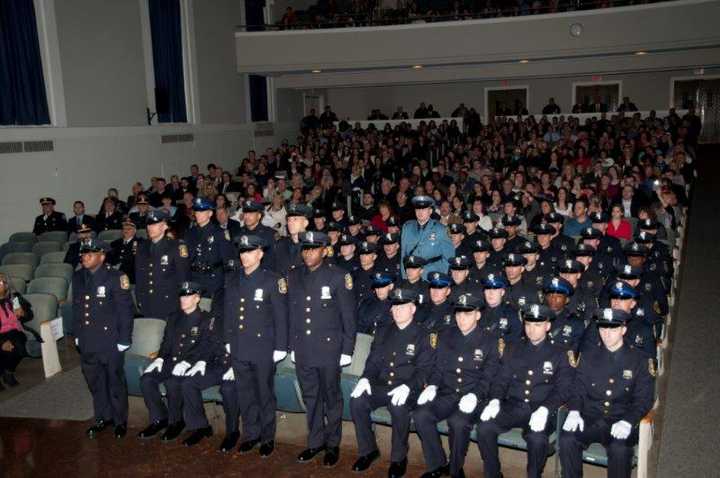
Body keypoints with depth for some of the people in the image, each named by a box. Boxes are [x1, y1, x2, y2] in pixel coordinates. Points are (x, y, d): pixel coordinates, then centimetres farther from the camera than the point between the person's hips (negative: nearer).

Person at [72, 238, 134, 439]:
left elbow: (125, 310, -12)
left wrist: (124, 340, -13)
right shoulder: (78, 277, 5)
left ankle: (120, 421, 23)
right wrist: (77, 335, 13)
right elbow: (76, 308, 14)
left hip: (110, 343, -5)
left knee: (115, 383, 7)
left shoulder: (115, 277, -13)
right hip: (87, 343, 6)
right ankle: (102, 418, 33)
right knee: (94, 383, 17)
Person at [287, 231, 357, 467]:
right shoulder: (293, 276, 6)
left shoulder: (338, 276, -8)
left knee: (331, 397, 9)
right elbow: (291, 313, 11)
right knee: (310, 397, 15)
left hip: (329, 349, -4)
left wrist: (347, 350, -7)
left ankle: (332, 444, 24)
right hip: (303, 350, 4)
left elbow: (348, 316, -6)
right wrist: (292, 345, 10)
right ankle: (315, 442, 30)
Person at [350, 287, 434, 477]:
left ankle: (399, 458, -12)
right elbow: (373, 361, 15)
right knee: (356, 401, -22)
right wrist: (365, 378, -7)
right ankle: (368, 450, -3)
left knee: (399, 407, -35)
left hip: (406, 389, -4)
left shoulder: (422, 336, 1)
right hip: (380, 386, 4)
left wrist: (407, 387, -24)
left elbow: (424, 370, -7)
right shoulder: (383, 332, 17)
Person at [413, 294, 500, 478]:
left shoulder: (489, 342, 5)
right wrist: (432, 386, -5)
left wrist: (474, 395, -18)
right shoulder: (445, 336, 16)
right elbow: (437, 367, 15)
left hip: (472, 398, -3)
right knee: (420, 415, -25)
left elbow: (488, 377, -1)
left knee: (458, 422, -34)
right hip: (446, 394, 4)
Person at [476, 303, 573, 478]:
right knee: (484, 427, -25)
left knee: (537, 438, -35)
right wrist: (495, 400, -10)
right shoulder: (512, 350, 16)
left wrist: (544, 409, -20)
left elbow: (562, 390, -1)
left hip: (540, 410, -2)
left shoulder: (559, 355, 8)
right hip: (513, 406, 3)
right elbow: (501, 380, 12)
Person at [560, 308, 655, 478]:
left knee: (620, 449, -33)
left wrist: (627, 421, -18)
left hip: (621, 421, -2)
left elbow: (644, 399, 0)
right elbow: (577, 388, 9)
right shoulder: (588, 355, 12)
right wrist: (574, 411, -11)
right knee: (567, 439, -27)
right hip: (589, 419, 2)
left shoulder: (640, 361, 5)